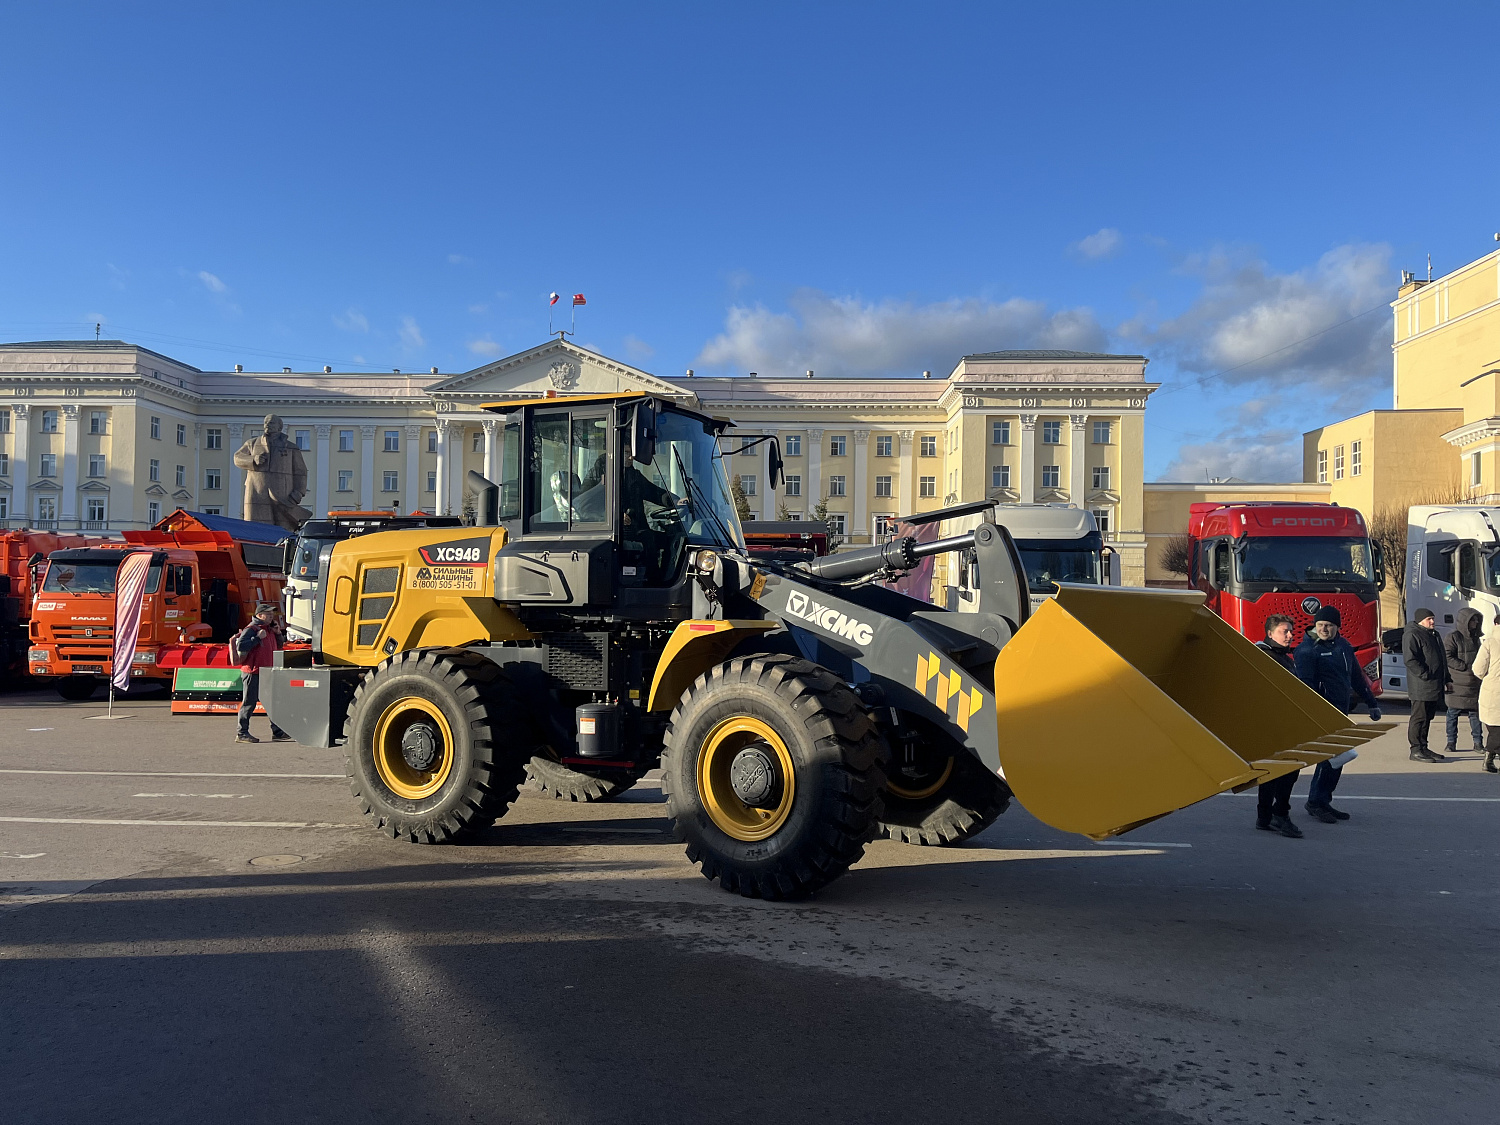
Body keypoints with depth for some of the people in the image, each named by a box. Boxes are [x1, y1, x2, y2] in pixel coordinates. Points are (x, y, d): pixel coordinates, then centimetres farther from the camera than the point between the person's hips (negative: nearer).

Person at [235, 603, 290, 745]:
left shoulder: (269, 628, 17)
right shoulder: (251, 629, -11)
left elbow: (279, 644, 26)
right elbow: (241, 645, -24)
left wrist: (278, 633, 9)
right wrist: (258, 638, -25)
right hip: (252, 672, -9)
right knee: (249, 703, -3)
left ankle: (277, 732, 15)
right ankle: (242, 734, 4)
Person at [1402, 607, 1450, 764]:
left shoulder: (1434, 634, 20)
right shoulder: (1412, 635, -10)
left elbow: (1442, 659, 27)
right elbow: (1410, 660, -19)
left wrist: (1446, 679, 20)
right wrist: (1425, 675, -22)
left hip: (1434, 686, 9)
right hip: (1421, 687, -9)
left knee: (1427, 718, 13)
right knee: (1419, 718, -6)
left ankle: (1423, 748, 20)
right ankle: (1415, 750, -3)